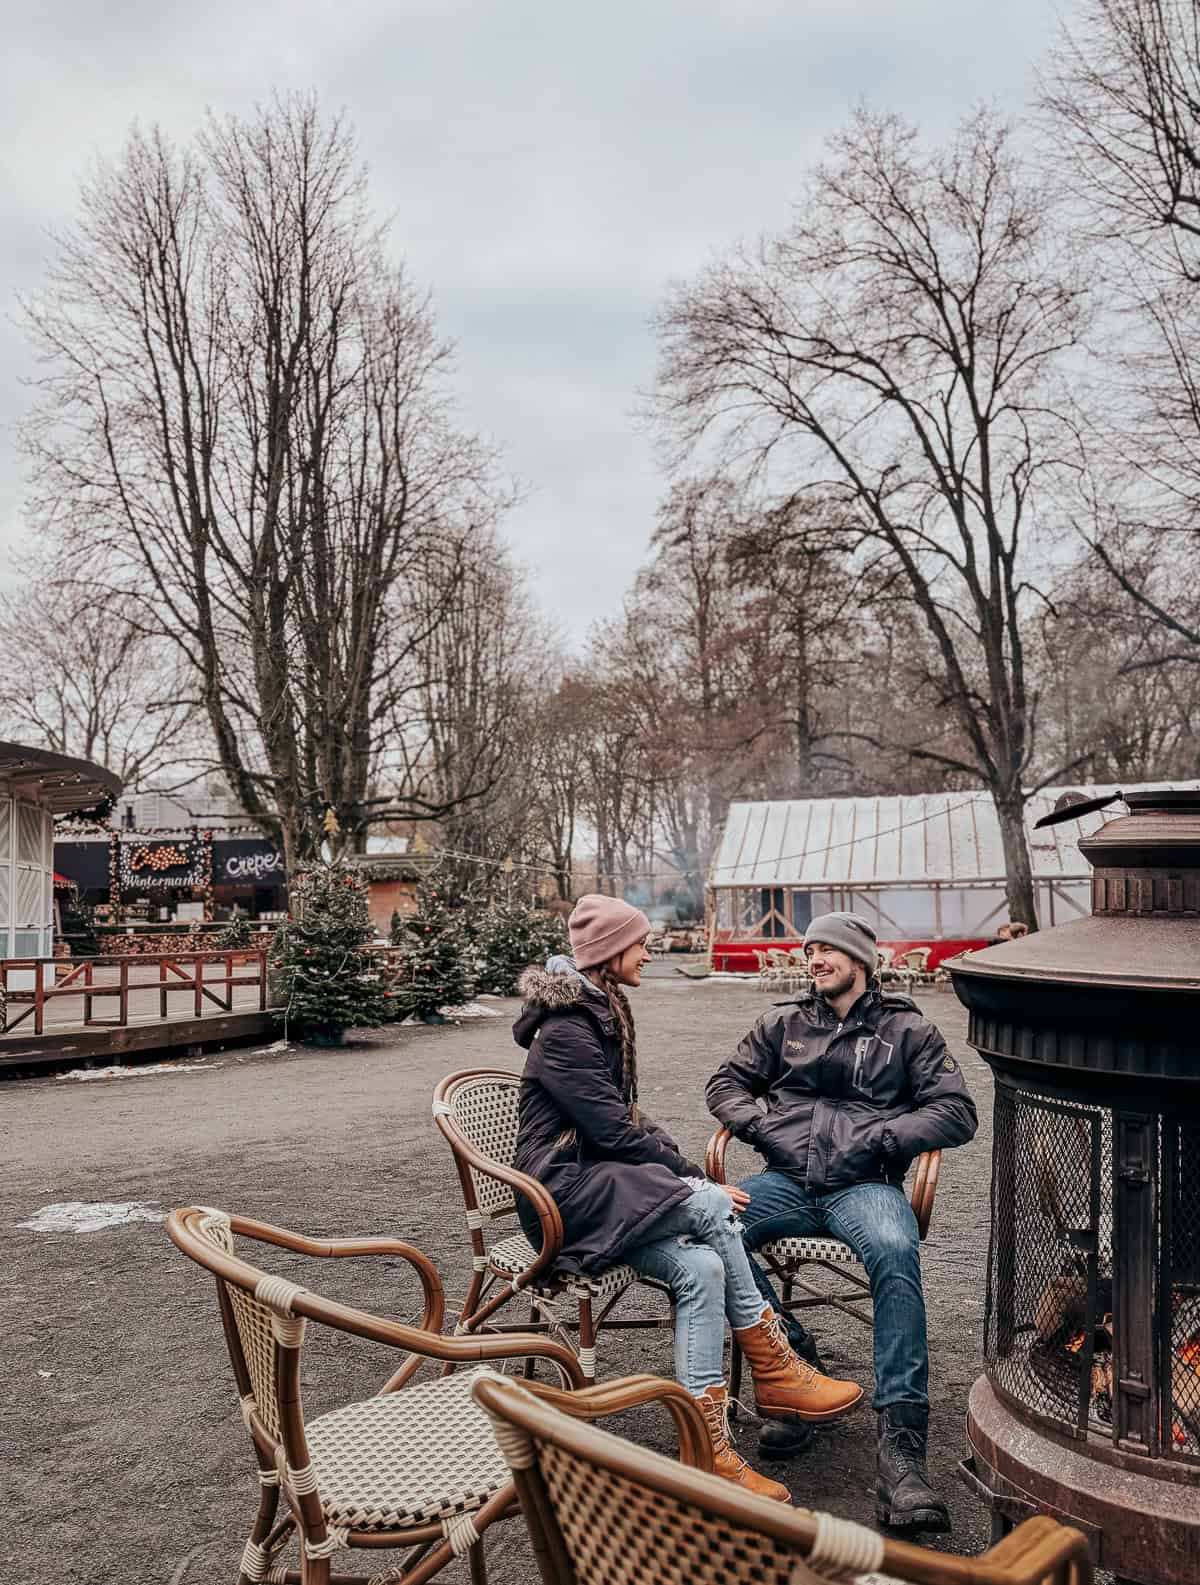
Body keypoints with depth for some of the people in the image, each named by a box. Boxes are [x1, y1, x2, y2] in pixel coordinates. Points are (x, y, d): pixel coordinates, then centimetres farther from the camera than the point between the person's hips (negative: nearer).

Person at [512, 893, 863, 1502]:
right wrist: (696, 1182, -13)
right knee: (709, 1207, -25)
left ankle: (708, 1446, -17)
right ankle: (773, 1371, -12)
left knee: (700, 1267, -18)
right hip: (566, 1192, -8)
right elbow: (613, 1131, -20)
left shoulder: (601, 1016, 15)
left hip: (604, 1186, 9)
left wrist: (689, 1173, 4)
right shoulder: (564, 1031, -15)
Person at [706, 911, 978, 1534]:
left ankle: (901, 1443, -33)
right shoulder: (783, 1022, 20)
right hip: (786, 1180, 3)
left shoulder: (906, 1030, 12)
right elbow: (726, 1084, 22)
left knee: (895, 1252, -37)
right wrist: (762, 1124, 1)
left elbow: (957, 1113, 5)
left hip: (864, 1185, -3)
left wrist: (880, 1138, -8)